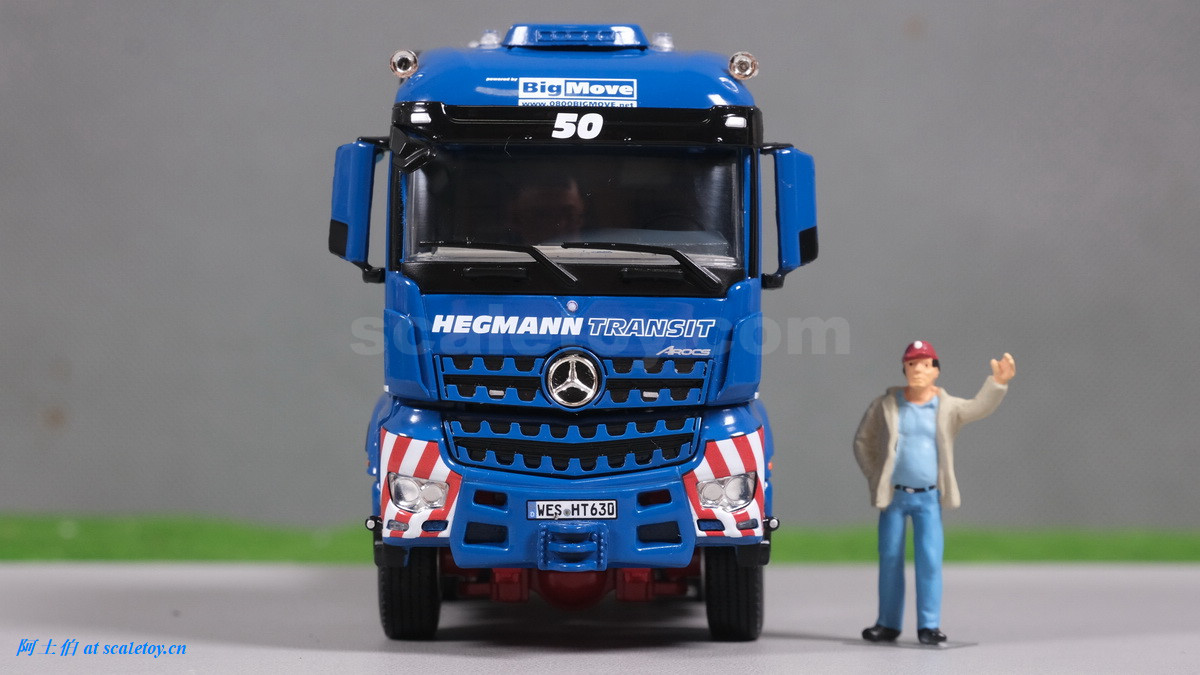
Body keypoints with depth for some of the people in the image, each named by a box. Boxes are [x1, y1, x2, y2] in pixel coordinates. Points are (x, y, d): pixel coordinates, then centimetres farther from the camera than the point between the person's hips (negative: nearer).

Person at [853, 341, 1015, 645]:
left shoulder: (947, 408, 0)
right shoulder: (886, 405, 1)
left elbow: (980, 407, -18)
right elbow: (863, 442, 10)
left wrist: (998, 382, -35)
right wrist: (875, 477, 2)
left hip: (928, 498, -1)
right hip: (893, 495, 1)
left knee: (929, 560, -8)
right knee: (890, 559, 7)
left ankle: (929, 625, -3)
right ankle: (888, 624, 17)